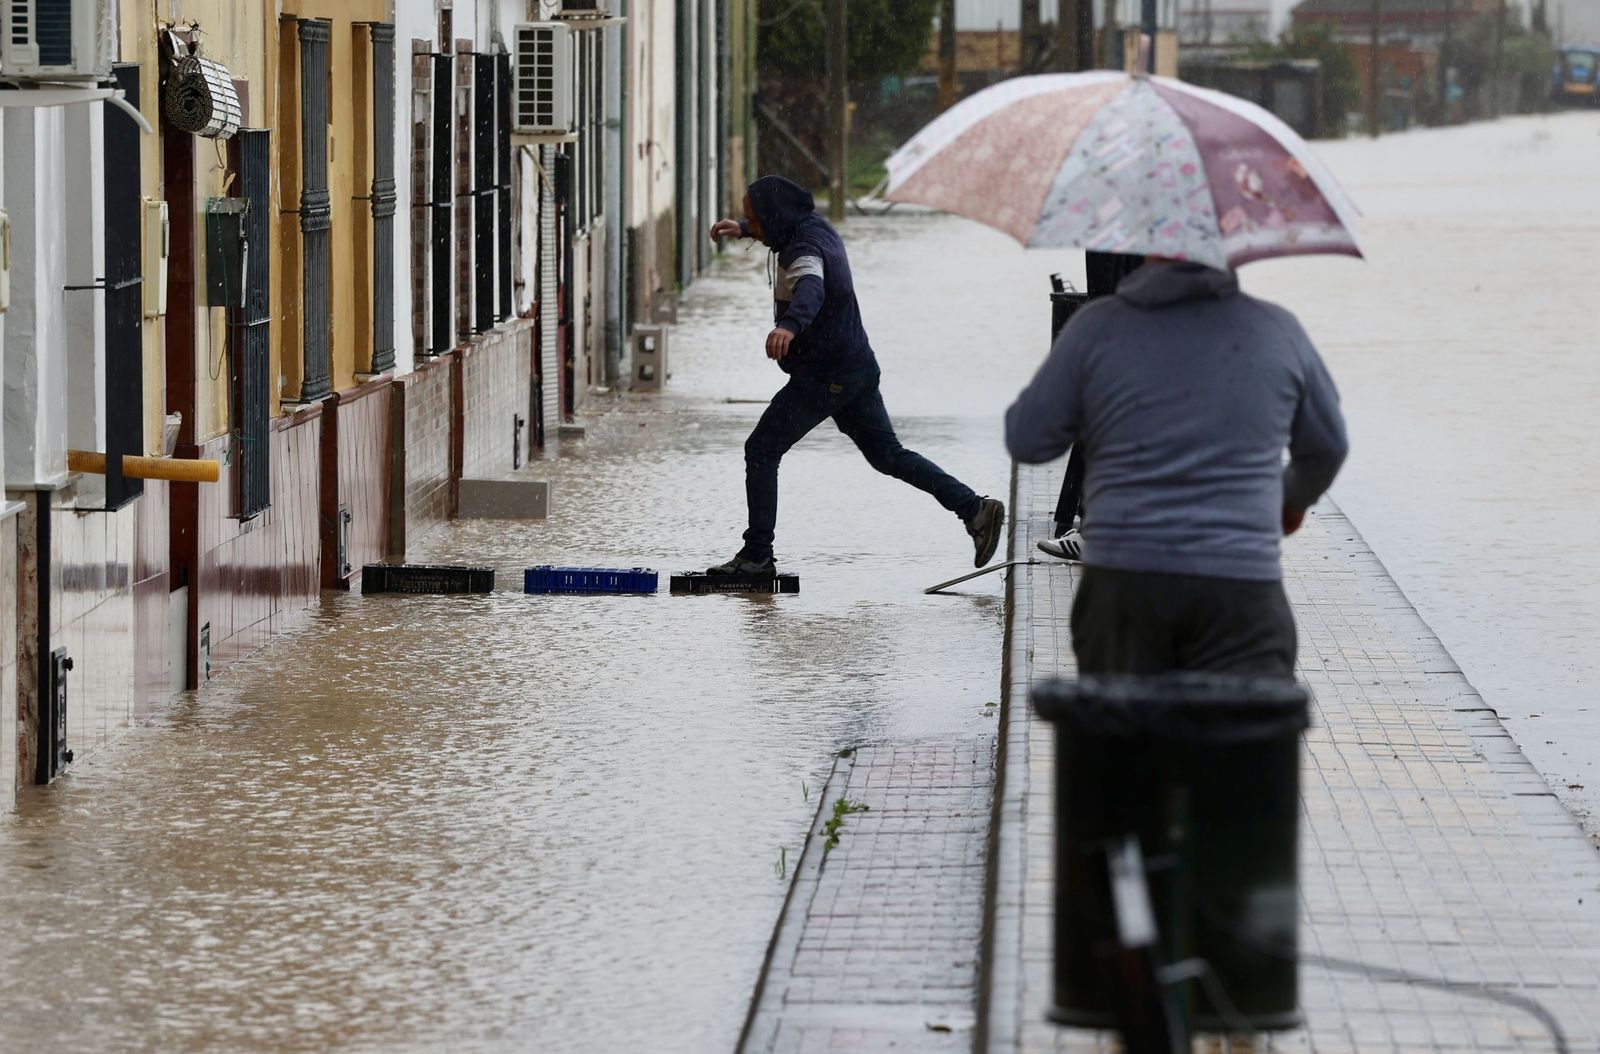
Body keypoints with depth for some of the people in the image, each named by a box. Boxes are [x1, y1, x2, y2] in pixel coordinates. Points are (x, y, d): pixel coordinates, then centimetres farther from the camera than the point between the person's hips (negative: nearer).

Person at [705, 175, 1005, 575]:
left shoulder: (805, 250, -23)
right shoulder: (818, 228, 7)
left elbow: (811, 289, -47)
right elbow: (784, 227, 34)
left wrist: (788, 324, -66)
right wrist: (742, 229, 38)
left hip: (823, 377, -10)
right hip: (858, 367, 10)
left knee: (761, 452, -2)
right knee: (888, 456, 15)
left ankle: (757, 554, -2)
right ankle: (975, 509, 9)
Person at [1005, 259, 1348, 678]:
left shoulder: (1096, 328, 2)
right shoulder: (1277, 329, 7)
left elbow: (1026, 440, 6)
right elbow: (1327, 445, 20)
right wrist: (1295, 498, 41)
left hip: (1121, 580, 0)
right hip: (1241, 584, 0)